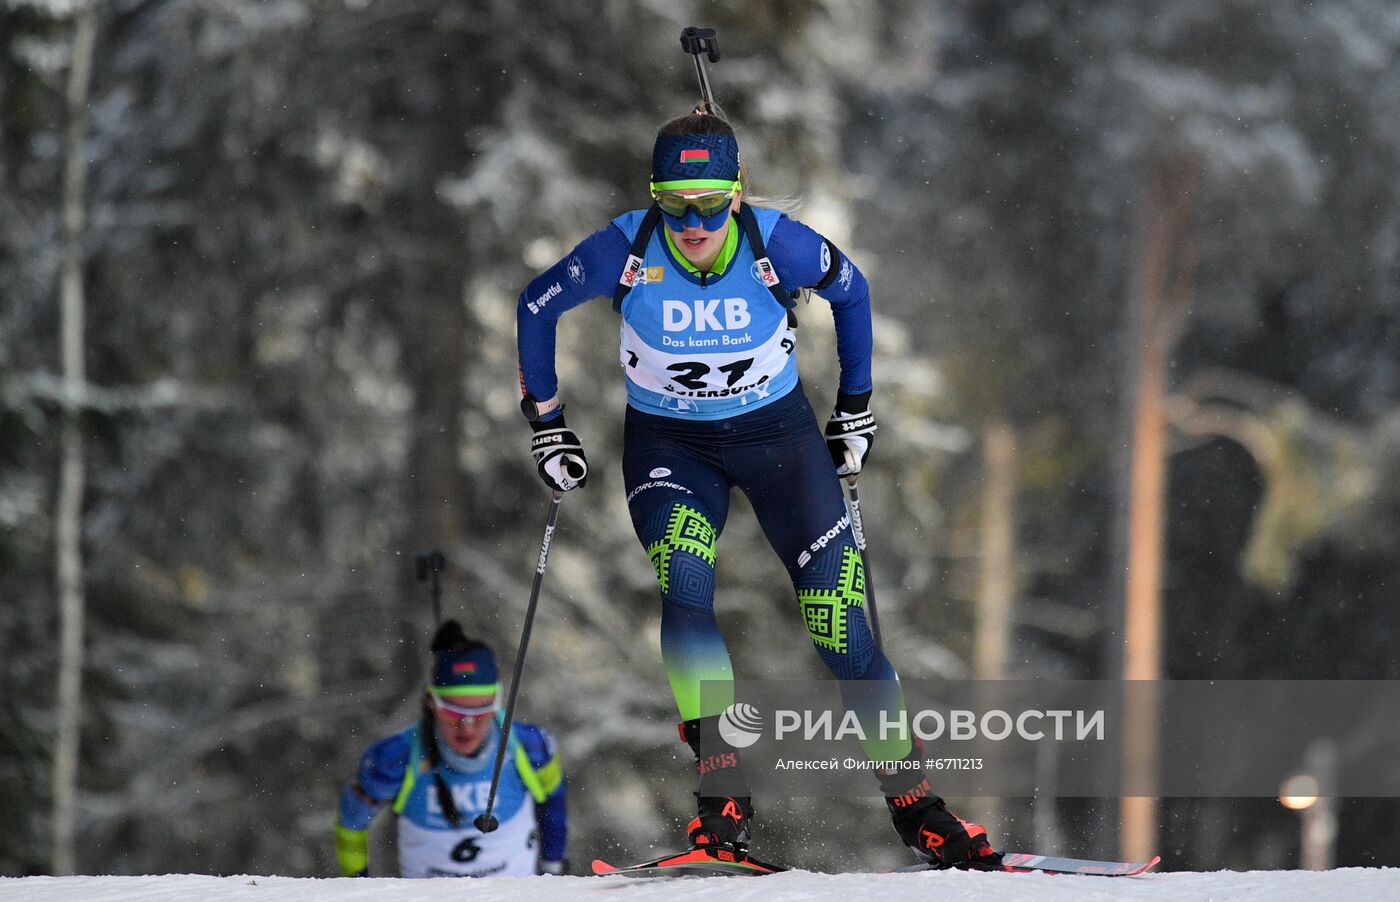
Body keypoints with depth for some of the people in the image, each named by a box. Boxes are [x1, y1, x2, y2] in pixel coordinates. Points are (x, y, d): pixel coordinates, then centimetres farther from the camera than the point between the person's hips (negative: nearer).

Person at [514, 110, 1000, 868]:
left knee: (838, 620, -9)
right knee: (684, 588, -28)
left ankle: (912, 802, 6)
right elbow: (536, 308, -2)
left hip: (778, 435, 0)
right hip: (668, 447, 0)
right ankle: (724, 799, -24)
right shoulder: (626, 252, -20)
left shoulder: (780, 246, -20)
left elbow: (851, 292, 2)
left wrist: (855, 408, 9)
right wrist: (546, 425, 1)